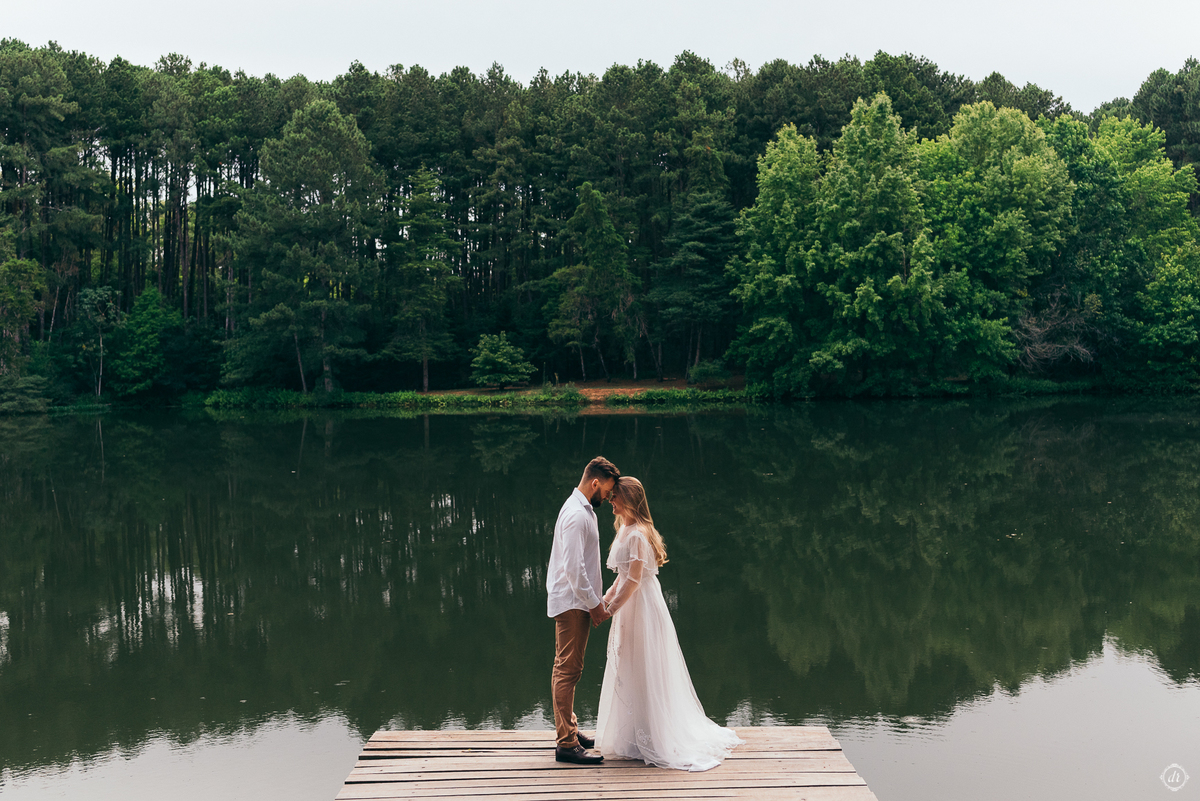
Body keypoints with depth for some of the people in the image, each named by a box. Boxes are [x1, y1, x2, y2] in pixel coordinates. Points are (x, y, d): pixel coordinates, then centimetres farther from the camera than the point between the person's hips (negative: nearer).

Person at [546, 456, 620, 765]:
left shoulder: (583, 509, 14)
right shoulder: (577, 515, -20)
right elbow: (573, 568, -24)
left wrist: (596, 600, 20)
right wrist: (594, 604, -17)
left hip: (577, 602, 11)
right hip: (572, 603, -11)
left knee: (567, 668, 18)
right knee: (568, 670, -7)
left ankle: (567, 728, 29)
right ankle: (566, 743, -4)